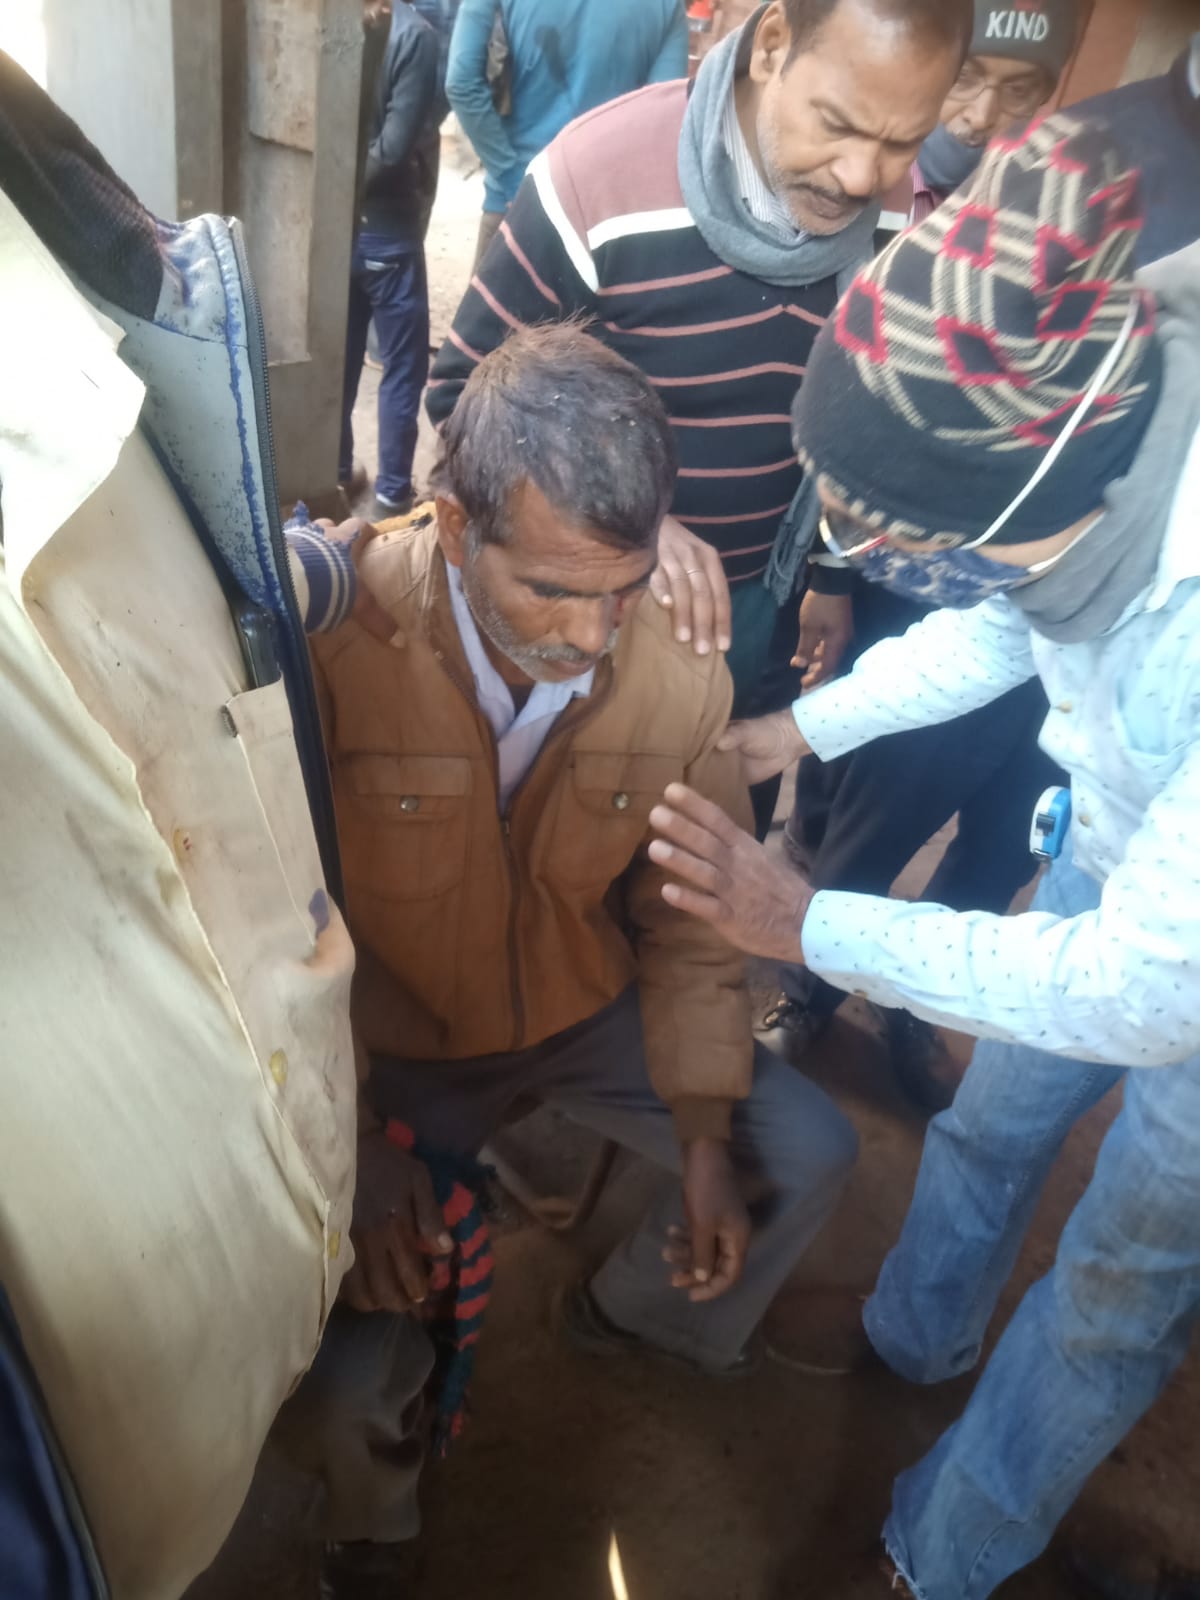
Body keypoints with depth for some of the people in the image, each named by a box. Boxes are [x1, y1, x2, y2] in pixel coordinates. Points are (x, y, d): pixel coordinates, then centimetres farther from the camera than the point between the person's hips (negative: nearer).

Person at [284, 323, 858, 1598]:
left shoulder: (678, 674, -18)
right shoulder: (326, 640, -29)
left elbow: (687, 921, -4)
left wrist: (705, 1132, -8)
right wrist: (351, 1161, -18)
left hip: (588, 1007, 4)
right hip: (391, 1041, -3)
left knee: (807, 1159, 0)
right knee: (340, 1373, -14)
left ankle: (644, 1313, 33)